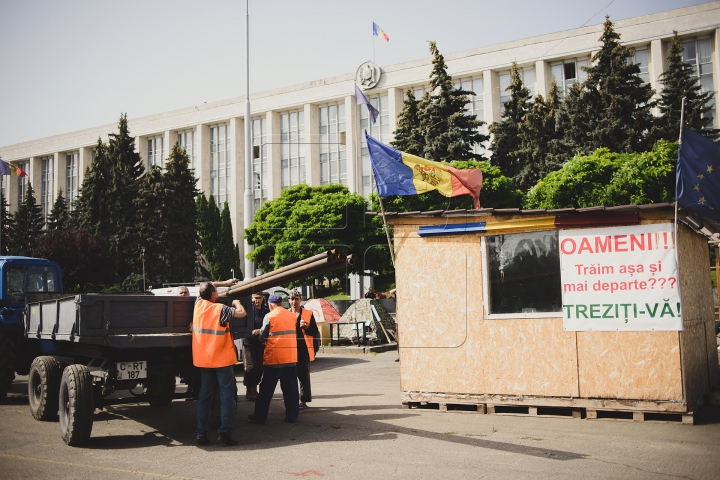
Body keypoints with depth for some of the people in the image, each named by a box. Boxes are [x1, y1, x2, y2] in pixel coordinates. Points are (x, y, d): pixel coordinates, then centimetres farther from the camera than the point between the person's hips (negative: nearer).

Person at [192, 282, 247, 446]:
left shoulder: (198, 304, 1)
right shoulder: (221, 309, -15)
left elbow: (205, 290, 20)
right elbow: (242, 313, -18)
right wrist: (236, 303, 3)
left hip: (203, 359, 6)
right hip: (222, 358, -6)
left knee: (205, 395, 10)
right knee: (227, 395, -2)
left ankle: (201, 432, 6)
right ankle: (225, 432, -9)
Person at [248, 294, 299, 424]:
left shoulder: (269, 316, -8)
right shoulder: (292, 315, 5)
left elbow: (262, 337, -3)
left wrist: (259, 335, 18)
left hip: (273, 357, -4)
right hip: (291, 357, 4)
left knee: (266, 389, 5)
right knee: (290, 388, 10)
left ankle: (260, 416, 10)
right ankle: (292, 416, 12)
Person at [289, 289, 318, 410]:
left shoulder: (308, 314, 5)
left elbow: (315, 332, 3)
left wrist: (307, 327, -16)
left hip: (304, 350, -1)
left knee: (304, 376, 3)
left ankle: (303, 400, 10)